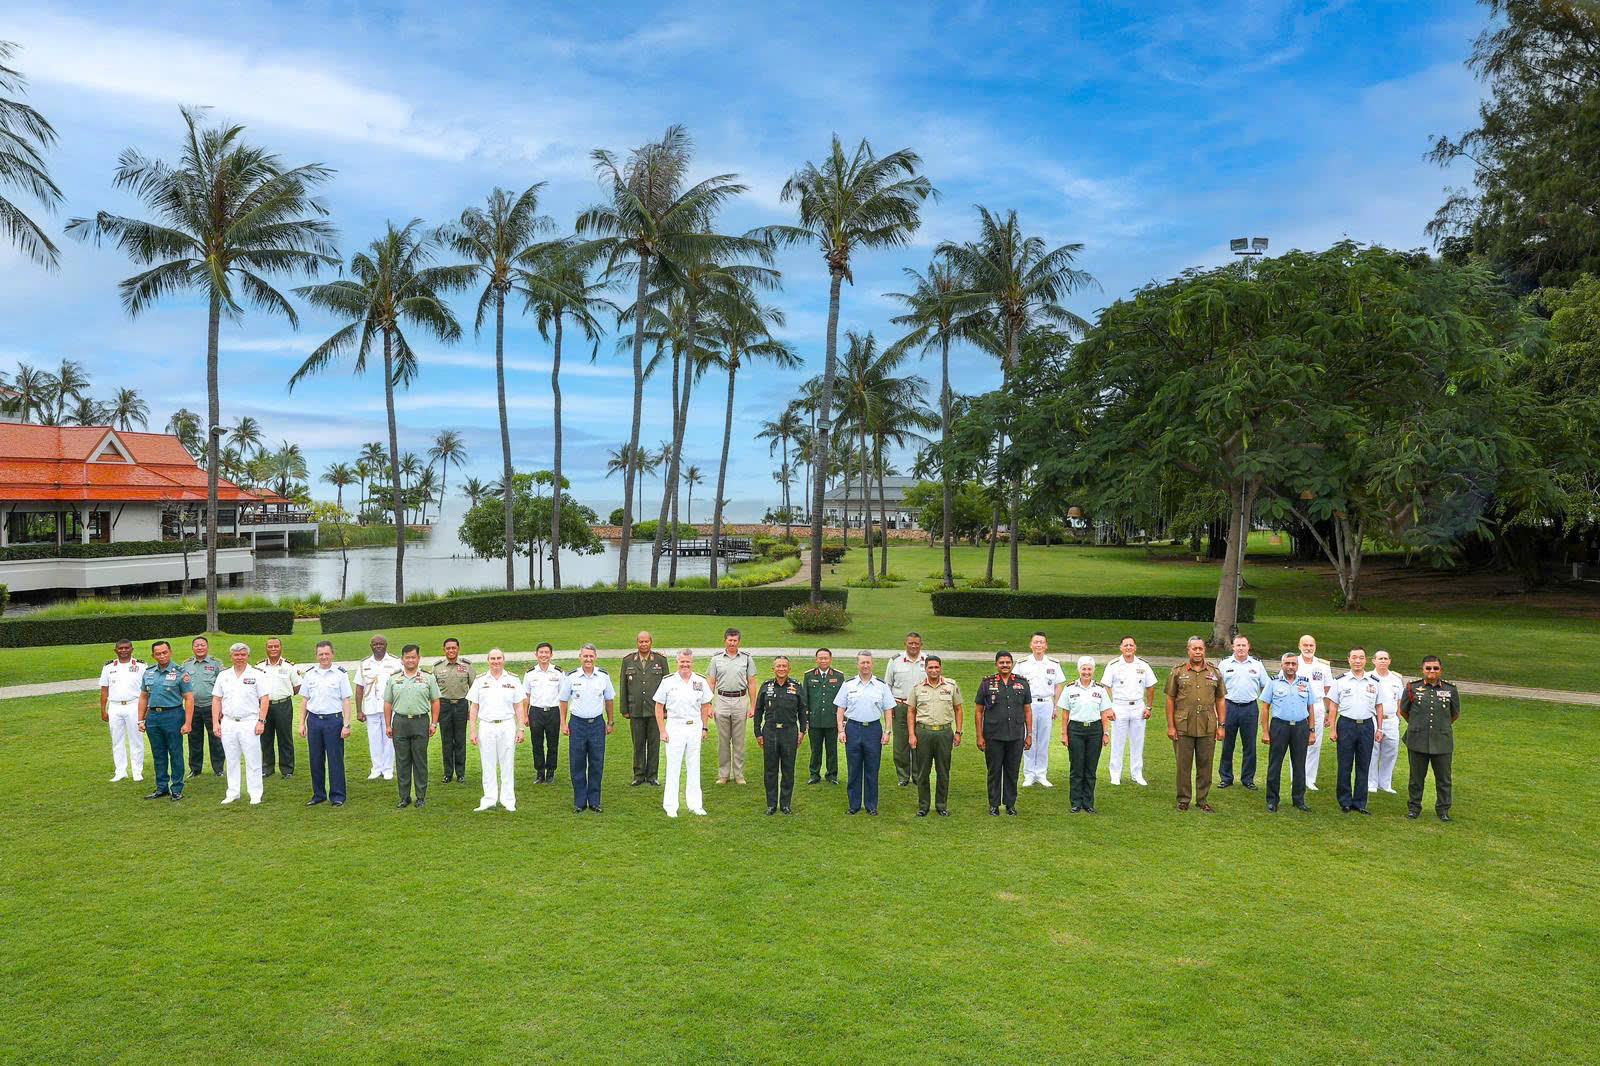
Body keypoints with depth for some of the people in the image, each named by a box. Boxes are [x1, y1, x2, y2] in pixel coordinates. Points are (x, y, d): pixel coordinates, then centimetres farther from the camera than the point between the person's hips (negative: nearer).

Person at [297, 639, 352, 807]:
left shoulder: (340, 674, -1)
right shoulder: (309, 674, 9)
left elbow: (346, 701, -2)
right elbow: (304, 700, 13)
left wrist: (346, 725, -7)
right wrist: (302, 723, 8)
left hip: (333, 719, -3)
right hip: (313, 719, 3)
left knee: (335, 760, -1)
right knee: (316, 760, 8)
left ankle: (337, 796, 7)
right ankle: (318, 795, 19)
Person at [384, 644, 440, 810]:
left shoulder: (428, 678, 4)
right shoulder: (393, 680, 9)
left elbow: (435, 702, 5)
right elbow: (388, 703, 11)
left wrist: (434, 723, -1)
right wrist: (388, 725, 6)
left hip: (420, 722, -2)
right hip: (400, 722, 2)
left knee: (420, 761, 2)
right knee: (402, 761, 6)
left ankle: (421, 797, 10)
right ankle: (404, 797, 15)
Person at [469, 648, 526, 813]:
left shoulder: (513, 681, 6)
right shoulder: (480, 681, 7)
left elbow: (519, 707, 7)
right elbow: (473, 707, 7)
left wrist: (521, 728, 0)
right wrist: (472, 731, 1)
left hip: (507, 726, -1)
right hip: (486, 727, 1)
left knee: (507, 765, 3)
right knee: (488, 765, 5)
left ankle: (508, 801, 10)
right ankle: (489, 800, 12)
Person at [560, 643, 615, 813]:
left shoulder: (603, 676, 2)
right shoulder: (571, 677, -1)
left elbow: (609, 700, 12)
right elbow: (564, 701, 6)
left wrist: (611, 722, 11)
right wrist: (563, 723, 2)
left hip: (597, 723, 1)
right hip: (577, 723, -1)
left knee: (597, 764, 4)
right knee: (577, 765, 2)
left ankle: (594, 802, 14)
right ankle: (579, 802, 13)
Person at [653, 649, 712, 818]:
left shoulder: (701, 681, 3)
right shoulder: (668, 681, -4)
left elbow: (705, 706, 11)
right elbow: (659, 706, 0)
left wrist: (704, 728, 8)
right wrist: (662, 730, -4)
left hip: (695, 727, 2)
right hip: (674, 727, -2)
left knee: (694, 766, 9)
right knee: (673, 767, 1)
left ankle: (694, 805, 17)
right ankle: (670, 807, 9)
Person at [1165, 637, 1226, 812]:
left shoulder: (1214, 672, 7)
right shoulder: (1178, 671, 1)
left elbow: (1219, 700, 11)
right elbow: (1170, 699, 1)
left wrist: (1221, 725, 6)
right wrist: (1170, 726, -3)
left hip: (1207, 728, 2)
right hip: (1183, 727, -2)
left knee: (1205, 765, 8)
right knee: (1183, 765, 4)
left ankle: (1202, 799, 20)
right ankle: (1183, 799, 16)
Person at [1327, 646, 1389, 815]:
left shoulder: (1374, 682, 9)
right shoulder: (1341, 681, 2)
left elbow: (1379, 707, 13)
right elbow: (1333, 706, 2)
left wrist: (1379, 728, 6)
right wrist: (1332, 729, -3)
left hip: (1366, 725, 2)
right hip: (1346, 724, -2)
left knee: (1363, 766, 6)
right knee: (1344, 766, 2)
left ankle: (1359, 803, 14)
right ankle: (1345, 802, 10)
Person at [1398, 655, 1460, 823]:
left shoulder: (1450, 690, 2)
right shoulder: (1412, 688, 0)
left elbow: (1455, 714, 17)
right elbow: (1403, 711, 14)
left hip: (1442, 742, 1)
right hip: (1417, 741, 0)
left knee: (1443, 778, 7)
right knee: (1416, 776, 8)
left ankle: (1443, 809, 22)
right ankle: (1414, 807, 20)